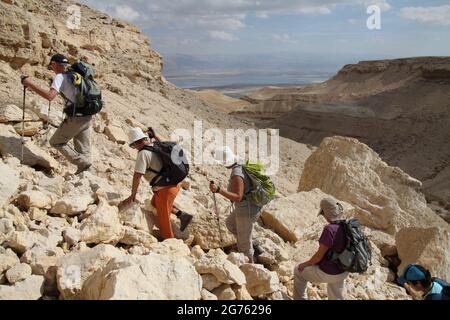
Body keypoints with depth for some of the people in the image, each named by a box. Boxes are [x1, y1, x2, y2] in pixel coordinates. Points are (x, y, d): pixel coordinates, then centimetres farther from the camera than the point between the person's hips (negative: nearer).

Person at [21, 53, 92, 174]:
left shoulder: (60, 77, -7)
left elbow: (50, 96, -23)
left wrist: (31, 84, -15)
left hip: (75, 118, -7)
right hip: (88, 116, 7)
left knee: (56, 142, 9)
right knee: (83, 150, 12)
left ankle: (82, 162, -3)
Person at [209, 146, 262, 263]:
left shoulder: (237, 175, -30)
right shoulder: (242, 164, -2)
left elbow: (237, 197, -35)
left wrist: (218, 190, -41)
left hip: (247, 211, -10)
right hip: (250, 205, 10)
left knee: (244, 241, 9)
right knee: (230, 223, 30)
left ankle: (251, 262, 27)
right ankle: (249, 244, 34)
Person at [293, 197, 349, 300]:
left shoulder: (329, 230, -30)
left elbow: (319, 256, -24)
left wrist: (305, 264, -5)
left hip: (328, 272, -7)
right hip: (342, 271, 7)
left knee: (298, 271, 19)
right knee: (336, 298, 26)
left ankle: (300, 299, 32)